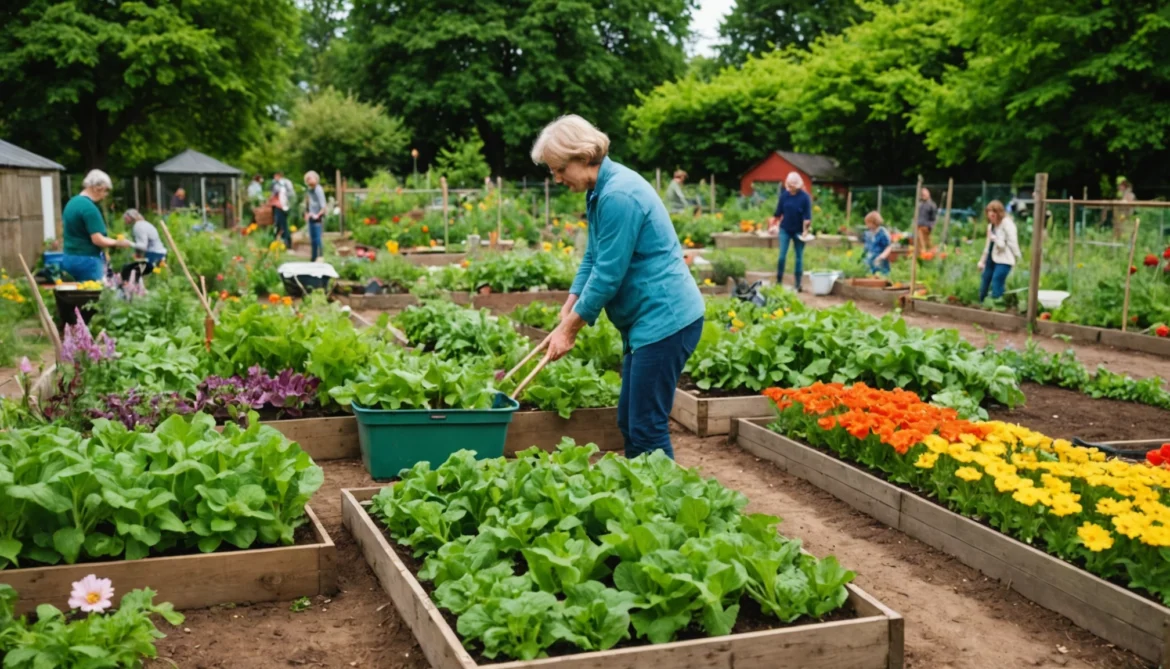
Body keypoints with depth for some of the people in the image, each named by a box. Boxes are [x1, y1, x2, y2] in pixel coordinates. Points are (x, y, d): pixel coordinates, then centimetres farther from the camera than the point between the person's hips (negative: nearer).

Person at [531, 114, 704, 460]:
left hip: (664, 319, -10)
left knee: (648, 429, -6)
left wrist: (569, 329, -11)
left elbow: (608, 274, -20)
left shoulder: (618, 195, -21)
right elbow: (593, 258, 17)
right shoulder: (599, 191, 10)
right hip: (645, 319, 11)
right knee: (628, 422, 15)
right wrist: (566, 313, 8)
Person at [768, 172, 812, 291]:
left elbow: (807, 217, -11)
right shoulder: (784, 195, -3)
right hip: (785, 229, 2)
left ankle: (797, 284, 14)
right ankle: (778, 282, 6)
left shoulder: (805, 197, -11)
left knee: (799, 257, 7)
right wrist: (774, 224, 7)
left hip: (798, 231, -2)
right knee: (782, 256, -3)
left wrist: (805, 231, -15)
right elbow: (778, 213, 6)